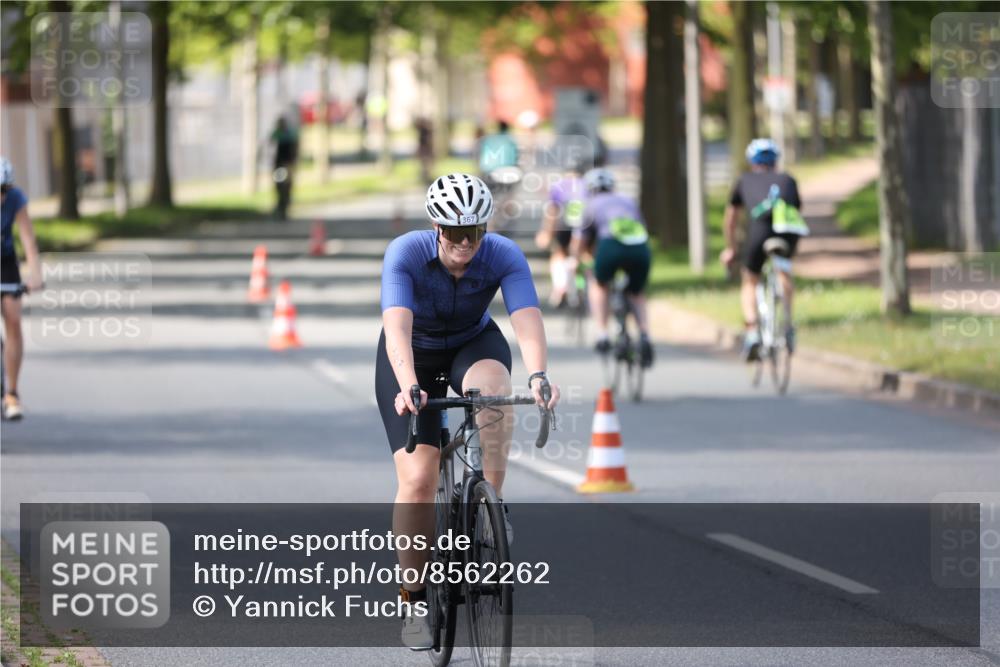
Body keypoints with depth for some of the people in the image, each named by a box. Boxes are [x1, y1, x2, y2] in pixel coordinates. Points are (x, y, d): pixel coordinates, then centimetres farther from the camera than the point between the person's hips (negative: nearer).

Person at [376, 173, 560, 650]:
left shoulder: (504, 257, -26)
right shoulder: (405, 254, -30)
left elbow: (528, 319, -39)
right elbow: (397, 326, -43)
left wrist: (538, 375, -58)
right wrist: (408, 387, -59)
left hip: (473, 343, 1)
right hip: (413, 356, -1)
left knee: (492, 387, -37)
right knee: (417, 479, -14)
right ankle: (415, 603, -2)